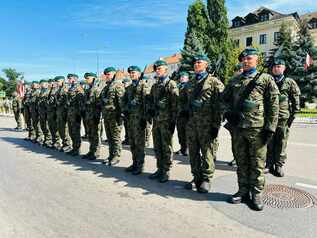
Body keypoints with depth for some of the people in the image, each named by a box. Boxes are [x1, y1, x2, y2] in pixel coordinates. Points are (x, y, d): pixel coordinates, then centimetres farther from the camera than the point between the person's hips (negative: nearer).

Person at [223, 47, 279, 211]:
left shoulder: (266, 79, 1)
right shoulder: (234, 80, 13)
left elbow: (273, 105, -3)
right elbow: (225, 98, 22)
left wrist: (270, 128, -9)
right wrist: (228, 111, 3)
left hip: (257, 129, -4)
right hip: (238, 128, 4)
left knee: (257, 163, 4)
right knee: (241, 162, 12)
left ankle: (256, 194, 18)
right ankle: (243, 191, 26)